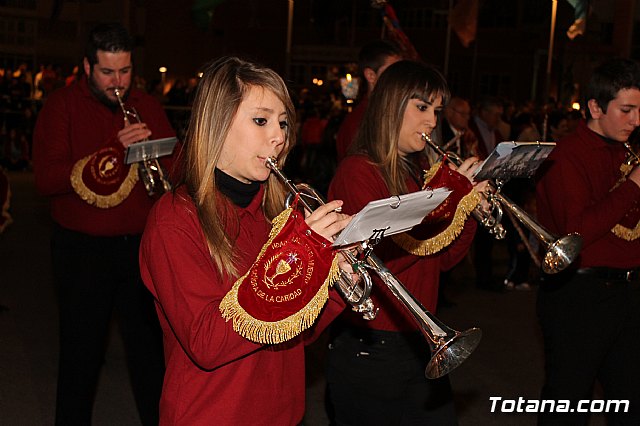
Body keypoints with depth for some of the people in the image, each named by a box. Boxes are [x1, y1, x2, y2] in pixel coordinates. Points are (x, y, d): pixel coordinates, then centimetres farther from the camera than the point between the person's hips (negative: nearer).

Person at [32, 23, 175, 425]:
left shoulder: (147, 106, 8)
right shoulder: (62, 105, -4)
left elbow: (175, 160, 11)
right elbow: (47, 178, -15)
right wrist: (114, 151, -24)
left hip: (142, 244, 3)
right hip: (83, 250, -3)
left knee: (151, 346, 11)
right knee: (82, 351, 7)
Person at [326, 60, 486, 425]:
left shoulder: (418, 172, 10)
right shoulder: (359, 171, -12)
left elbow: (442, 259, 10)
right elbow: (377, 260, -24)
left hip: (417, 343, 7)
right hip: (369, 350, -7)